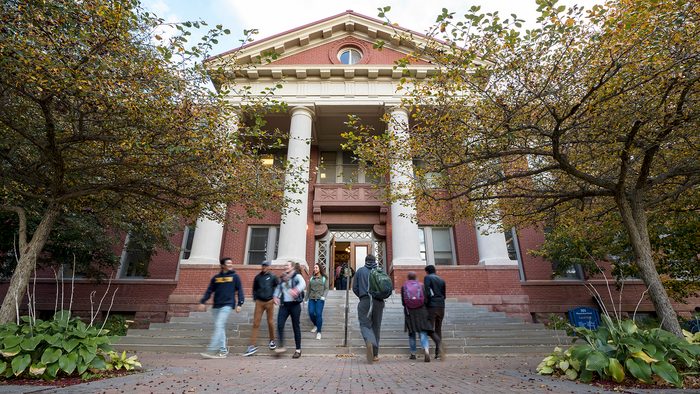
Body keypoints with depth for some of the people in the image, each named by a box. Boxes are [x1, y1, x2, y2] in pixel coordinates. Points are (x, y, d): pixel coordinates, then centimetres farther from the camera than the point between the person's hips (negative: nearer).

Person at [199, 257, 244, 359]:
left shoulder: (235, 276, 2)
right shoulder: (216, 278, 11)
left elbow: (240, 290, 1)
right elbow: (209, 291, 12)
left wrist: (239, 304, -5)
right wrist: (202, 301, 1)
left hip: (227, 305, -4)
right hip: (216, 306, 4)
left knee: (219, 326, -13)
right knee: (220, 328, 8)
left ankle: (211, 350, -10)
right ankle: (223, 350, 16)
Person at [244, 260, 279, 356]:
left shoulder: (273, 277, -3)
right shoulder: (257, 277, 5)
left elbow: (278, 287, 3)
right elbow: (254, 289, 15)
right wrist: (255, 298, 5)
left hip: (269, 302, -2)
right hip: (259, 302, 2)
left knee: (270, 322, 9)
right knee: (255, 324, -1)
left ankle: (272, 341, 29)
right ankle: (253, 346, 4)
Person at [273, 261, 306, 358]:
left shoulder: (297, 276, -6)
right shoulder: (282, 278, 12)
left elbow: (303, 283, -25)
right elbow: (278, 288, 21)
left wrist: (296, 290, -46)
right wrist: (276, 296, 0)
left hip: (295, 304, -4)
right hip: (284, 305, 4)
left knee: (296, 326, 3)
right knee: (280, 325, -10)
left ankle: (298, 350, 15)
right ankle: (281, 346, 6)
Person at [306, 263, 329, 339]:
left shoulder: (324, 278, 5)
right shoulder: (311, 278, 14)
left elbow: (326, 288, 1)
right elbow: (309, 289, 16)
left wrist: (324, 296, -14)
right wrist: (306, 298, 14)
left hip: (319, 299, -3)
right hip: (311, 298, 3)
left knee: (318, 314, -8)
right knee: (311, 313, -5)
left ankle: (319, 332, 4)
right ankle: (316, 325, 25)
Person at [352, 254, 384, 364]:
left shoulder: (360, 271, 6)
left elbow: (354, 288, 5)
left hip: (364, 301, -1)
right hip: (378, 302, 2)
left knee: (365, 325, 2)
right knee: (376, 327, 13)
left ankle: (369, 342, -29)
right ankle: (375, 354, 17)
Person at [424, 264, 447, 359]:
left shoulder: (427, 278, -2)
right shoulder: (441, 280, 14)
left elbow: (427, 292, -13)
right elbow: (444, 295, 15)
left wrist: (425, 303, -3)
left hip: (432, 306, -6)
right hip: (441, 306, 6)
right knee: (438, 329, 10)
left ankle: (440, 344, -18)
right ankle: (438, 353, 9)